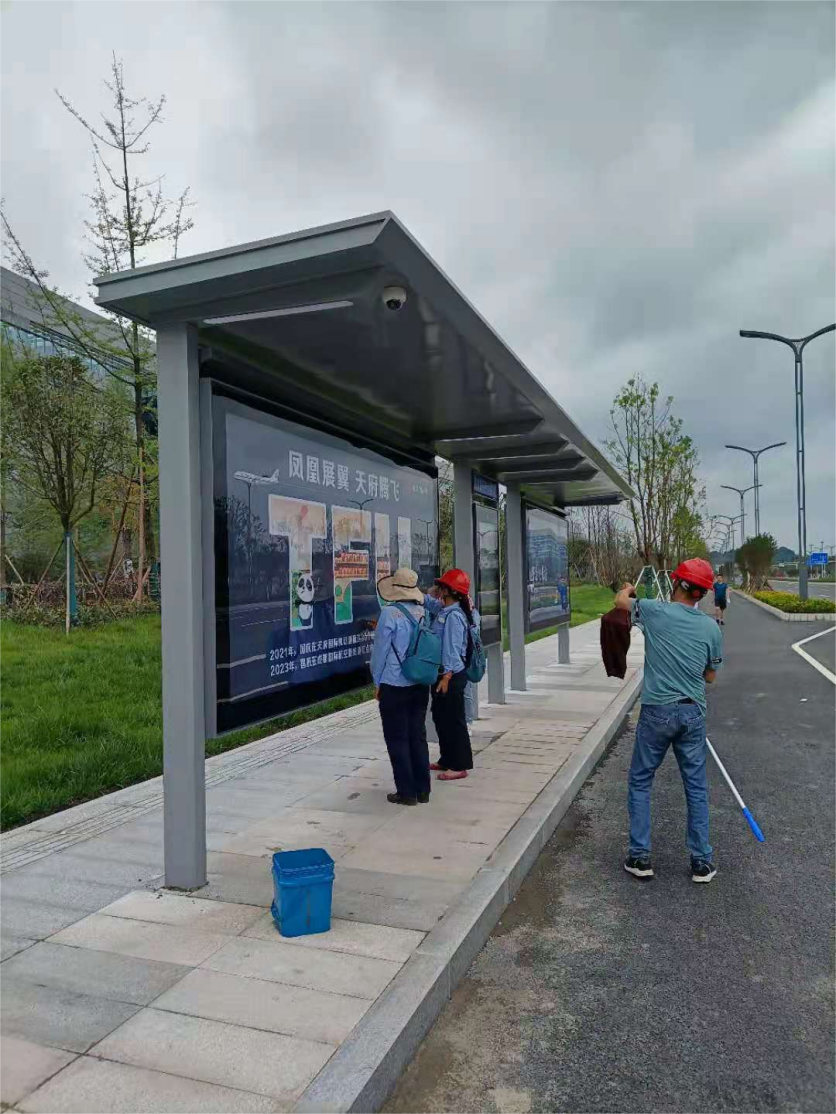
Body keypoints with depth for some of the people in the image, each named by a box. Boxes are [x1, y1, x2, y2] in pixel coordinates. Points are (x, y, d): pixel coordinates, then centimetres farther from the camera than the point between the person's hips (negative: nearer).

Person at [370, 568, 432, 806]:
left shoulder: (389, 614, -15)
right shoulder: (423, 612, 1)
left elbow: (380, 650, -10)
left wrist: (377, 682, 2)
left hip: (394, 686, -6)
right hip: (420, 685, 6)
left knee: (397, 739, 5)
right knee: (418, 736, 13)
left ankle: (406, 792, 10)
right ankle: (422, 790, 20)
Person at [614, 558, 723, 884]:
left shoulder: (655, 611, -8)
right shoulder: (711, 627, 0)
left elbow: (620, 601, 13)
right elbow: (711, 676, 11)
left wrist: (628, 589, 35)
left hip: (657, 711, -2)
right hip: (693, 713, 3)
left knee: (640, 782, 11)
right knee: (696, 787, 13)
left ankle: (640, 857, 14)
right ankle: (702, 862, 20)